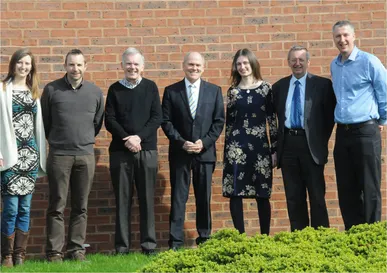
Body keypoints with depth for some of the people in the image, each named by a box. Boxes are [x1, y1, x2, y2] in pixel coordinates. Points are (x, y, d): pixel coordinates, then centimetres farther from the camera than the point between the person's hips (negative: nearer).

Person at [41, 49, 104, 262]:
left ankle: (77, 249, 13)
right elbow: (44, 121, 9)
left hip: (86, 155, 2)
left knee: (80, 206, 6)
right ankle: (54, 252, 4)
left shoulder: (95, 92, 6)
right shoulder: (51, 90, 0)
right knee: (57, 206, 0)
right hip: (59, 155, -2)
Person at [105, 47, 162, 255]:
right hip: (120, 150, 0)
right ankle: (122, 245, 6)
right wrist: (126, 139, -13)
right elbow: (109, 120, 1)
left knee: (147, 198, 2)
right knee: (122, 199, 2)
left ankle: (149, 243, 8)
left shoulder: (150, 87, 7)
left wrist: (139, 137, -12)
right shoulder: (115, 89, 7)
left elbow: (157, 118, 1)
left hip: (146, 150, 0)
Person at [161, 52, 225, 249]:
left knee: (204, 197, 6)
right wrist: (182, 142, -11)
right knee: (178, 197, 0)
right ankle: (175, 243, 2)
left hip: (205, 152, 1)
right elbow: (166, 121, 0)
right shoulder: (171, 91, 4)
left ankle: (204, 239, 15)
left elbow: (219, 121, 4)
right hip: (179, 152, -1)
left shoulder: (214, 91, 7)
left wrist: (204, 142, -9)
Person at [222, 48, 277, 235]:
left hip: (260, 145, -1)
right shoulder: (233, 91, 7)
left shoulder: (265, 88, 2)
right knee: (234, 193, -2)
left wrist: (275, 148, -2)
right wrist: (226, 149, 7)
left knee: (262, 194, 2)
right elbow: (229, 122, 10)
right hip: (236, 145, 1)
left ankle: (265, 237, 10)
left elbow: (272, 120, 2)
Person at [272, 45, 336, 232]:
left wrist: (322, 139, -1)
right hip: (288, 144, 3)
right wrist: (276, 143, 9)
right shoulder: (279, 87, 11)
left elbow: (330, 113, 3)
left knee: (317, 195, -1)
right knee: (293, 197, 7)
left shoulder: (322, 85, 1)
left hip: (311, 145, -3)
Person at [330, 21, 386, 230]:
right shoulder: (334, 65, 11)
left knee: (370, 189, -2)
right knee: (346, 190, 9)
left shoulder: (369, 61, -8)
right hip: (342, 133, 6)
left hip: (365, 132, -6)